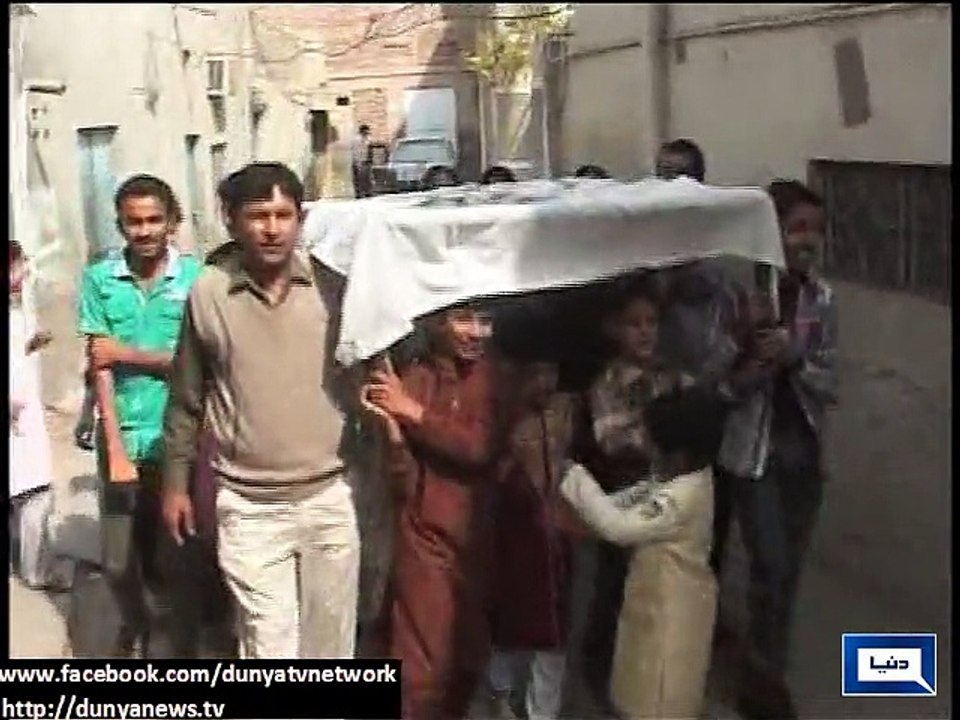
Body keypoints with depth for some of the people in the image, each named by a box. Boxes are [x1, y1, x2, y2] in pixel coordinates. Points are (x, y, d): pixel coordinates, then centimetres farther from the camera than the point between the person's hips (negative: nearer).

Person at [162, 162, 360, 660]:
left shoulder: (333, 285, -3)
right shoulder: (207, 293, -4)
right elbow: (186, 399, 6)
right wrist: (176, 483, 9)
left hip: (328, 497, 2)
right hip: (249, 507, -2)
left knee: (331, 640, 15)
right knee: (270, 647, -2)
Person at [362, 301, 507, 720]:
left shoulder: (493, 379, 3)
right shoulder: (414, 381, -9)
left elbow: (482, 447, -14)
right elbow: (402, 484, -11)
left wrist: (415, 413, -18)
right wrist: (393, 429, -27)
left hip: (478, 538, 4)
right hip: (427, 537, -4)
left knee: (469, 657, 17)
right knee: (423, 664, -4)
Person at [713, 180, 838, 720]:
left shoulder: (821, 297, -1)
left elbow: (830, 386, -2)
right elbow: (721, 385, -13)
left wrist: (795, 357, -21)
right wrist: (755, 349, -31)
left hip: (806, 452, 5)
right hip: (752, 451, -4)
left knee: (789, 569, 13)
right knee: (773, 568, -4)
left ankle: (766, 676, 32)